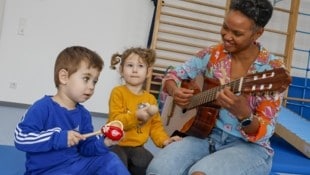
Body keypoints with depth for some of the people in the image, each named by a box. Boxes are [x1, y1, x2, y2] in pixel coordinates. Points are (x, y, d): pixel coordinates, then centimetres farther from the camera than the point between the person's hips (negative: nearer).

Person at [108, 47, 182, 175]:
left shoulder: (150, 98, 9)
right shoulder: (118, 92, -7)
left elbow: (155, 124, 12)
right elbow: (115, 121, -14)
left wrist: (164, 140, -4)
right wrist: (136, 116, -28)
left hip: (137, 147, 5)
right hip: (118, 145, -4)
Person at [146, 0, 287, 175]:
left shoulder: (273, 68, -12)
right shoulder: (213, 54, 0)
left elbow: (263, 133, -15)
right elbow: (173, 75, 10)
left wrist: (243, 114, -37)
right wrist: (175, 91, -14)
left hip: (249, 146, -3)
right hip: (206, 135, 3)